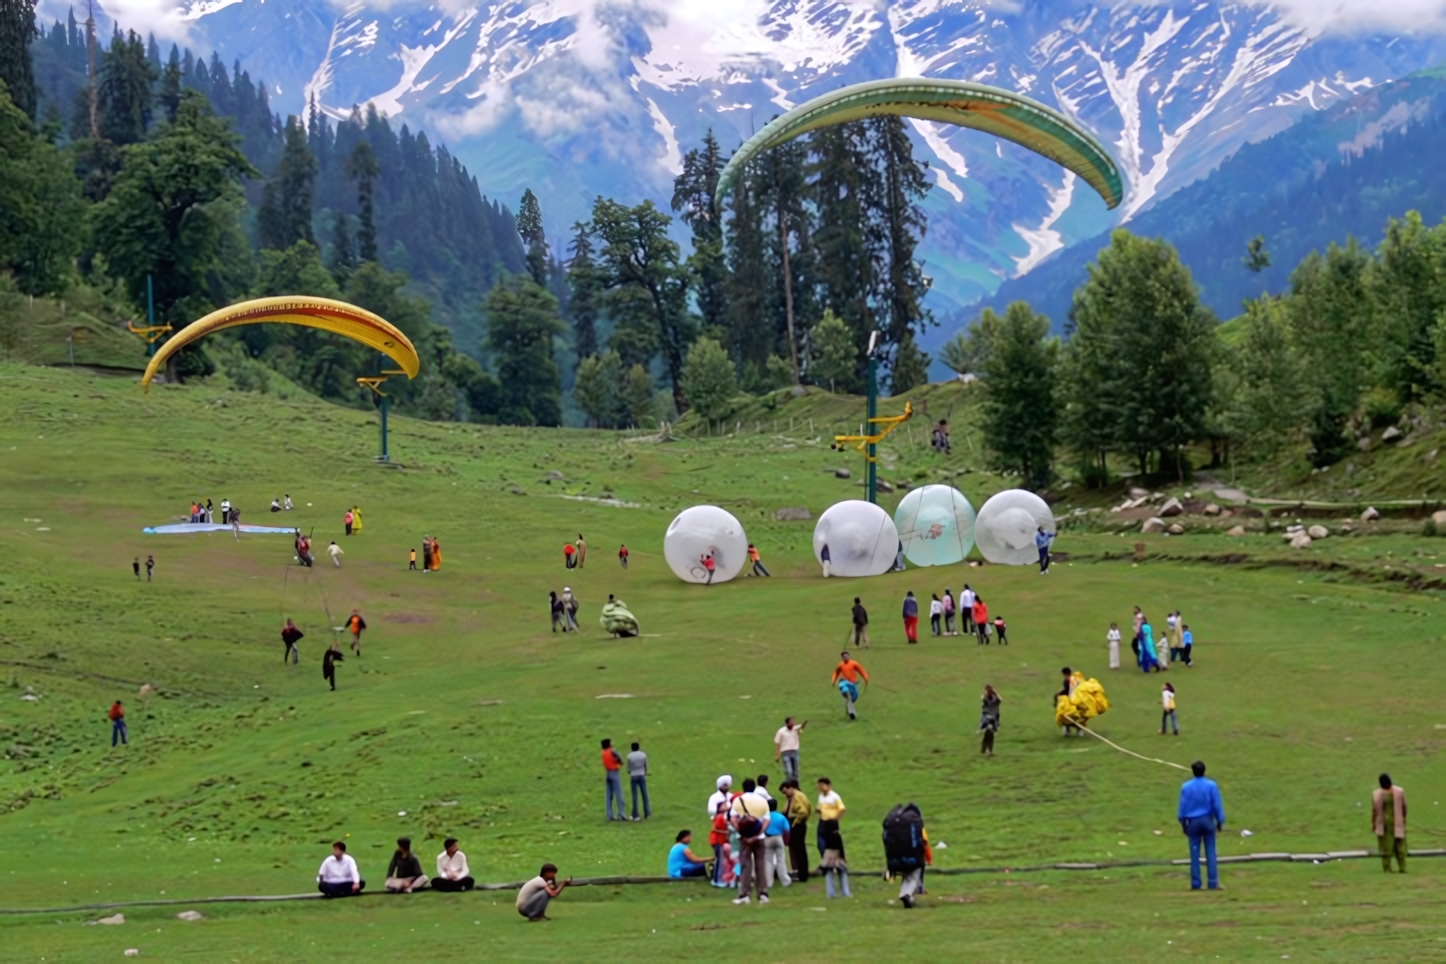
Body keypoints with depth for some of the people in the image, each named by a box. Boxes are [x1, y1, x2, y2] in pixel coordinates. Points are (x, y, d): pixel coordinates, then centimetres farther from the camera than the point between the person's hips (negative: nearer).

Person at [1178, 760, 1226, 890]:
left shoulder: (1186, 787, -5)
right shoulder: (1211, 785, -7)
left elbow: (1183, 807, 0)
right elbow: (1217, 805, -4)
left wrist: (1183, 824, 11)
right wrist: (1220, 821, 6)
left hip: (1193, 821, 0)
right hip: (1208, 821, 0)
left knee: (1195, 853, 5)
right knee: (1210, 852, 2)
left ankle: (1195, 883, 4)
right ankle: (1213, 883, -1)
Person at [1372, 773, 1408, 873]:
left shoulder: (1376, 794, -13)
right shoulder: (1399, 791, -8)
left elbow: (1374, 810, -8)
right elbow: (1404, 806, 0)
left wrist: (1373, 823, 1)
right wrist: (1404, 818, 14)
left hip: (1383, 822, -1)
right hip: (1397, 823, 1)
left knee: (1386, 846, 4)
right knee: (1399, 845, 11)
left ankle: (1387, 868, 5)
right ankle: (1402, 867, 12)